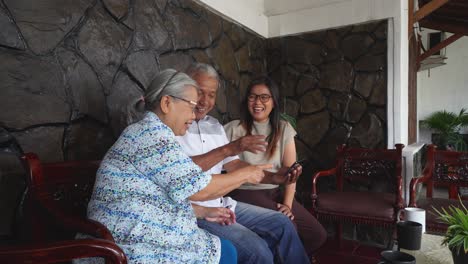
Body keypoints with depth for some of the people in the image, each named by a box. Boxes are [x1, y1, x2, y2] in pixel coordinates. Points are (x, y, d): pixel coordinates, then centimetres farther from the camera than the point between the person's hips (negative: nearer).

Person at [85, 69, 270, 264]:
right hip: (136, 247, -9)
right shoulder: (153, 132, -17)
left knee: (223, 248, 11)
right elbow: (198, 188, -19)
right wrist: (245, 174, -7)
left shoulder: (147, 132, 14)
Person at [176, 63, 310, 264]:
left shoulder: (214, 125, 13)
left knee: (282, 224, 7)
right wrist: (228, 149, -30)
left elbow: (233, 165, 10)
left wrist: (272, 177, -4)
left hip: (223, 205, 8)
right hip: (193, 212, -8)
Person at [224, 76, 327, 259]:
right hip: (246, 193, -4)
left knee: (318, 235, -6)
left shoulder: (284, 129, 5)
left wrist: (287, 204, -11)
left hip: (276, 192, 5)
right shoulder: (234, 129, -6)